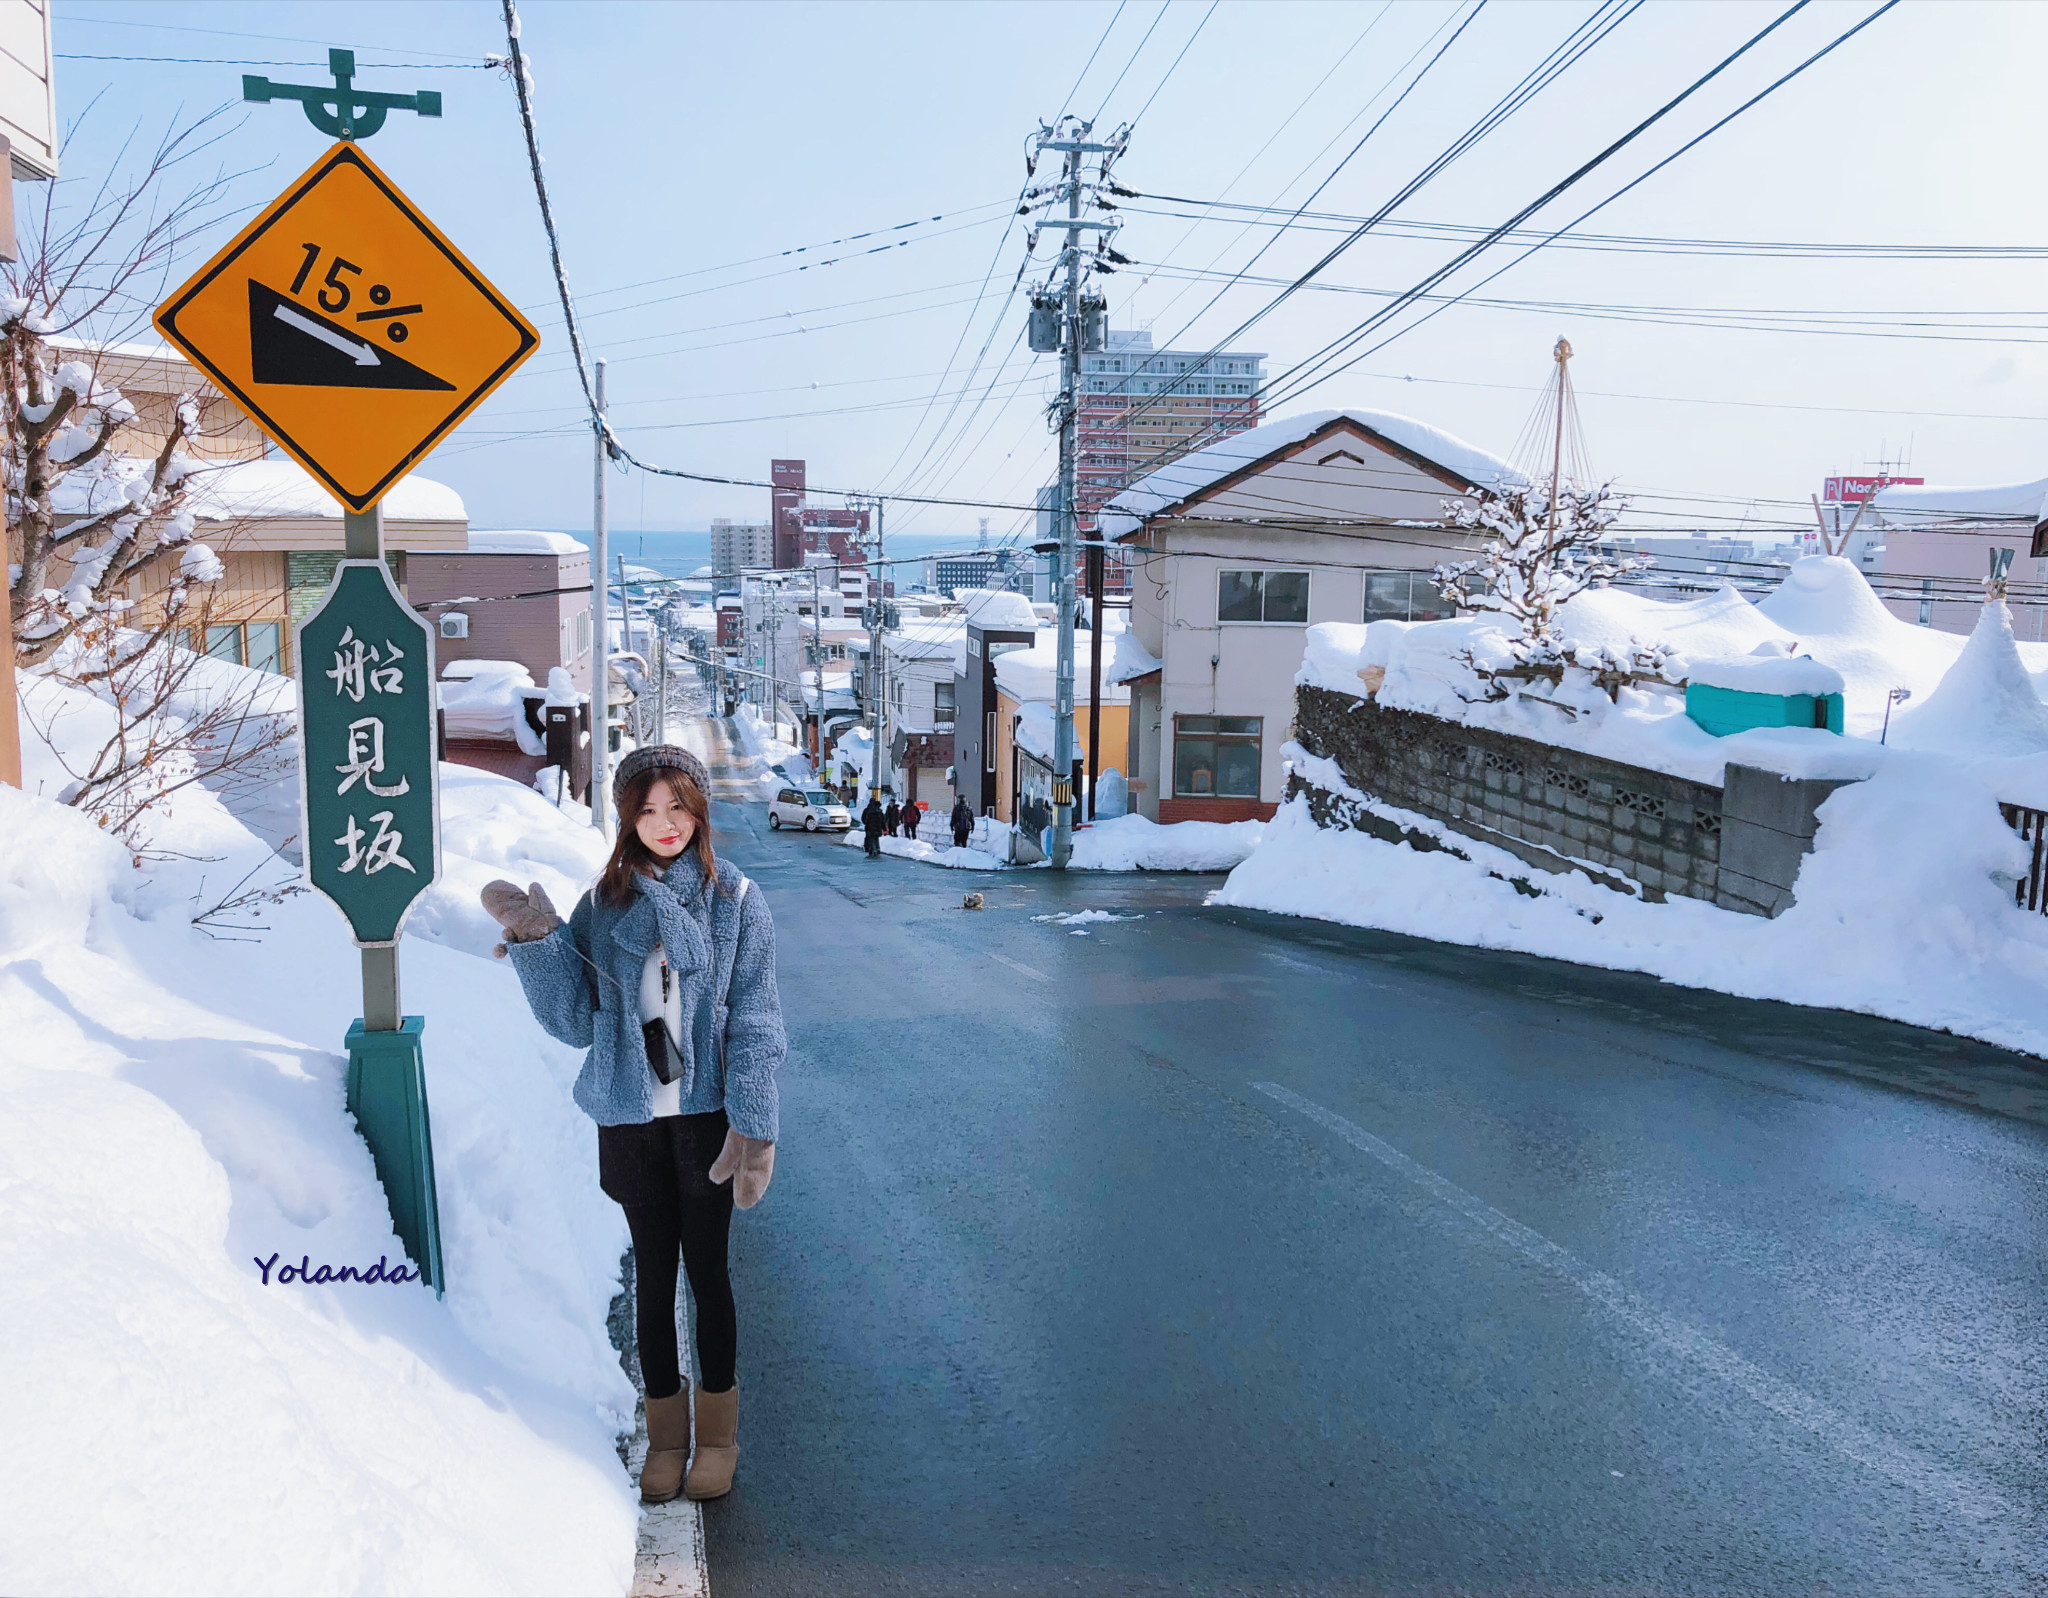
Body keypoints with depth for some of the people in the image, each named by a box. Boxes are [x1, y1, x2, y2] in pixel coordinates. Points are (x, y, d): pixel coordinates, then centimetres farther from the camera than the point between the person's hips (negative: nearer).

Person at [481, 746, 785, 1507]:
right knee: (652, 1274, 12)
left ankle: (718, 1427, 27)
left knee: (707, 1270, 9)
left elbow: (754, 1022, -6)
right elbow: (576, 1022, -1)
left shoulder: (735, 899, -5)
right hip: (630, 1117, 2)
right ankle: (665, 1428, 29)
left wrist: (752, 1125, -12)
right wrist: (537, 940, -13)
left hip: (707, 1113, -2)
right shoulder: (603, 904, 2)